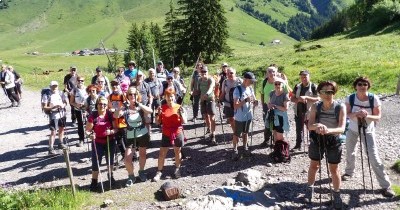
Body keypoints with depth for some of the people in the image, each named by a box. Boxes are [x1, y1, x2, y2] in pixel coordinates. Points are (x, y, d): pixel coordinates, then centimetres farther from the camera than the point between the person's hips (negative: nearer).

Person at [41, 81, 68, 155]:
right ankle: (51, 148, -7)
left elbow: (65, 101, 12)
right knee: (53, 132, -9)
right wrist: (54, 107, -26)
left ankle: (60, 143, 39)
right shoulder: (47, 95, -13)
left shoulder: (60, 93, 0)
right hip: (53, 115, -5)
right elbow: (44, 107, -15)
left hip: (62, 114, 5)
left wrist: (63, 105, -11)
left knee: (61, 129, 20)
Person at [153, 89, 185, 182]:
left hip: (178, 133, 0)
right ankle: (159, 172, 12)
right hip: (166, 134, 0)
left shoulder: (178, 107, -4)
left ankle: (177, 169, 30)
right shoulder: (162, 107, -3)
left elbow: (183, 121, -3)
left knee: (177, 152, 13)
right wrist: (158, 114, -16)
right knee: (162, 153, 1)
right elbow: (158, 122, 1)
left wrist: (181, 114, -20)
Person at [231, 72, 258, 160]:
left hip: (248, 116, 6)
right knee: (237, 134, 7)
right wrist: (245, 100, -36)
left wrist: (255, 102, -17)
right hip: (239, 117, -6)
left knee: (245, 133, 21)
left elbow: (254, 100, 7)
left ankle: (245, 148, 36)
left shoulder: (250, 88, 0)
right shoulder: (238, 90, -20)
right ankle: (235, 150, 22)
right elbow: (235, 106, -25)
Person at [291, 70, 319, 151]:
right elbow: (292, 98, 7)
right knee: (299, 129, 15)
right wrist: (298, 99, -15)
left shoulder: (313, 87, -8)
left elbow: (317, 99, -14)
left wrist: (306, 97, -24)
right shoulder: (297, 86, 6)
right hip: (298, 112, 5)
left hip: (309, 112, -5)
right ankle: (298, 145, 27)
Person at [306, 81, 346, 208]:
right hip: (317, 139, 2)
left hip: (333, 141, -2)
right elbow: (309, 125, -16)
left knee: (334, 169, 10)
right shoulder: (316, 106, -10)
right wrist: (316, 126, -40)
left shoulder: (340, 107, -16)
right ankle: (310, 189, 37)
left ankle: (337, 195, 30)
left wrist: (328, 130, -44)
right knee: (314, 166, 16)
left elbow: (342, 128, -24)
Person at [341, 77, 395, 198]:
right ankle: (349, 173, 45)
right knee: (349, 153, 18)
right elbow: (347, 114, -13)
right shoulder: (350, 98, -14)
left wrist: (367, 115, -35)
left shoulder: (374, 99, -18)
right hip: (352, 130, 2)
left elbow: (378, 117, -14)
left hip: (368, 131, -2)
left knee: (374, 158, -7)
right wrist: (356, 114, -34)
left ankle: (386, 185, 6)